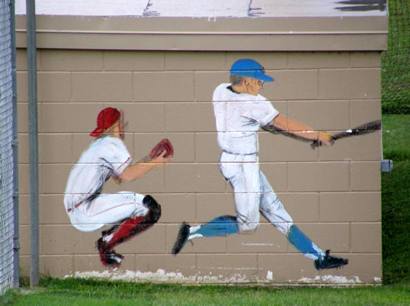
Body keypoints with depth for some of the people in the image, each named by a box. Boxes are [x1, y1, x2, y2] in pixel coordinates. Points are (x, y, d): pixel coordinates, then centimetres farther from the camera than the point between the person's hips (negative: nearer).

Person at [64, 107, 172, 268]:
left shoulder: (97, 145, 25)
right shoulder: (112, 143, -4)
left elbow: (119, 177, 23)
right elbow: (126, 176, -18)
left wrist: (147, 160, 22)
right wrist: (154, 163, -12)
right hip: (85, 211, -10)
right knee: (150, 208, -15)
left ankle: (106, 241, 7)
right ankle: (106, 243, -12)